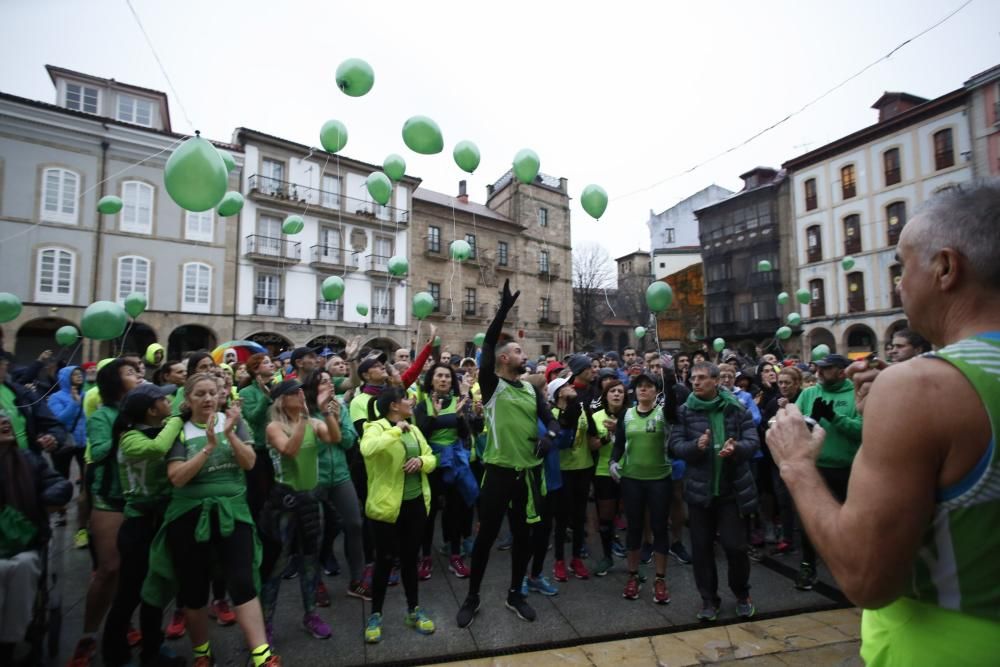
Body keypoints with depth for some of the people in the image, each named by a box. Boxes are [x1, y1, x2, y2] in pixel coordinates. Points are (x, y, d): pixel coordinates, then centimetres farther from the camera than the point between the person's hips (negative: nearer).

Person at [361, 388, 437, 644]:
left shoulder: (413, 429, 9)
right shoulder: (376, 428, -13)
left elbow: (432, 458, 9)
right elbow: (367, 449, -36)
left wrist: (421, 461, -12)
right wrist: (395, 430, -29)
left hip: (416, 503, 6)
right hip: (388, 505, -6)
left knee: (410, 557, 18)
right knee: (385, 559, 7)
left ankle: (413, 609, 34)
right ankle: (375, 615, 27)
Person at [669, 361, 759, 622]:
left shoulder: (737, 408, -2)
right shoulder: (684, 411, -3)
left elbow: (753, 441, -5)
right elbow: (674, 445, -7)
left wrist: (736, 448, -26)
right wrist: (696, 445, -27)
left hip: (733, 490, -1)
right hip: (699, 490, 1)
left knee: (735, 546, 5)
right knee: (701, 548, 10)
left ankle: (742, 594, 34)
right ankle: (709, 599, 30)